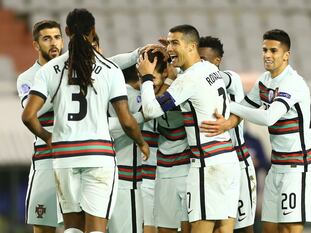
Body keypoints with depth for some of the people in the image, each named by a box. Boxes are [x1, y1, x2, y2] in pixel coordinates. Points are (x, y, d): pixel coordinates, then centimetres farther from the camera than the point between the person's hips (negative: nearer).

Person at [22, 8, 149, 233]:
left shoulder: (50, 70, 2)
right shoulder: (110, 70, -2)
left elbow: (29, 115, -5)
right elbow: (126, 120, -4)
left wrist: (46, 136, 15)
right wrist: (142, 143, 16)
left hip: (64, 154, 2)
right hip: (99, 154, -2)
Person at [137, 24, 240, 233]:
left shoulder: (189, 78, -14)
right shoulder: (212, 69, 12)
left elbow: (151, 110, -12)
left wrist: (147, 77, 1)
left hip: (209, 164, -9)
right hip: (229, 160, 9)